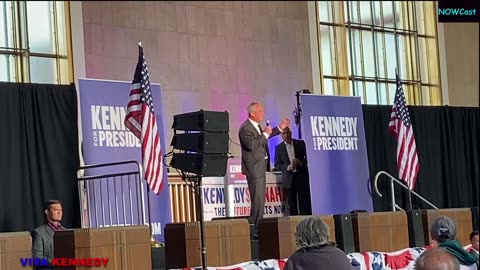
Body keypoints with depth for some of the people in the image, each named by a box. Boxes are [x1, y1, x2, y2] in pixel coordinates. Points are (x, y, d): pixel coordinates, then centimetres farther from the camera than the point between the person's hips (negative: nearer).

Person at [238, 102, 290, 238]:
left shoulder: (257, 126, 14)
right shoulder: (245, 128, -17)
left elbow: (263, 138, 32)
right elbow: (251, 144, -29)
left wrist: (279, 128, 31)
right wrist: (265, 134, -21)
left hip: (260, 167, 10)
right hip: (254, 169, -10)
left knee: (260, 200, 13)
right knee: (257, 200, -11)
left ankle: (258, 228, 19)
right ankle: (255, 230, -9)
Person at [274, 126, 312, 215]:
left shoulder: (300, 143, 5)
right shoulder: (279, 147, 4)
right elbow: (277, 165, 2)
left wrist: (300, 162, -13)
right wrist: (288, 167, -15)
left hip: (302, 177, 0)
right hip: (289, 179, 0)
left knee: (305, 203, -3)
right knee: (292, 205, 0)